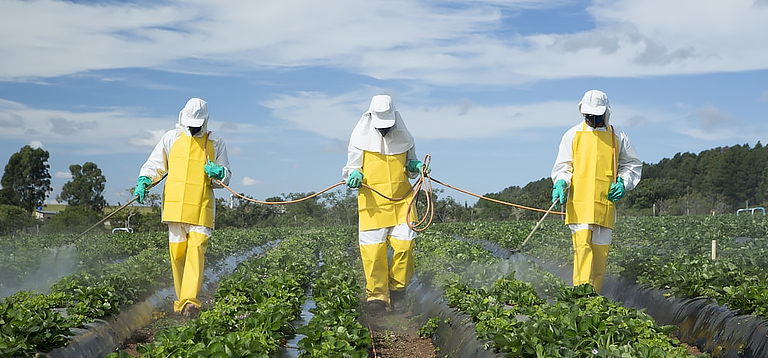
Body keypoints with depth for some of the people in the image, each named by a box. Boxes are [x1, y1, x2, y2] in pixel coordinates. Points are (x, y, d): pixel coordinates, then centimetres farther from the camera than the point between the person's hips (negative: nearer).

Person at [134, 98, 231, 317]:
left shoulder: (216, 143, 10)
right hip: (174, 206, 2)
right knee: (177, 253, 3)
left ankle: (190, 301, -22)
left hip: (201, 208, -2)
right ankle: (181, 300, 16)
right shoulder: (171, 138, 12)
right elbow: (154, 165, 17)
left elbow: (226, 177, 15)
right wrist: (143, 181, -2)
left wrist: (218, 173, -9)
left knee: (196, 250, -16)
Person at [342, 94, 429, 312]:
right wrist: (354, 175, -14)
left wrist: (415, 166, -1)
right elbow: (351, 167, 9)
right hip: (372, 202, -2)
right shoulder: (361, 138, 1)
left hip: (401, 200, 2)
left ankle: (398, 288, 12)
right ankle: (376, 294, 9)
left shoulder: (403, 138, 7)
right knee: (372, 248, -5)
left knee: (405, 243, -8)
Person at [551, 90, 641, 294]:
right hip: (579, 202, -2)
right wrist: (560, 184, -8)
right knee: (582, 244, -16)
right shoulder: (573, 135, 10)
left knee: (601, 249, 2)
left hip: (605, 202, 2)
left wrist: (623, 183, 4)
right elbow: (562, 167, 12)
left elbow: (633, 165, 23)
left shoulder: (617, 137, 13)